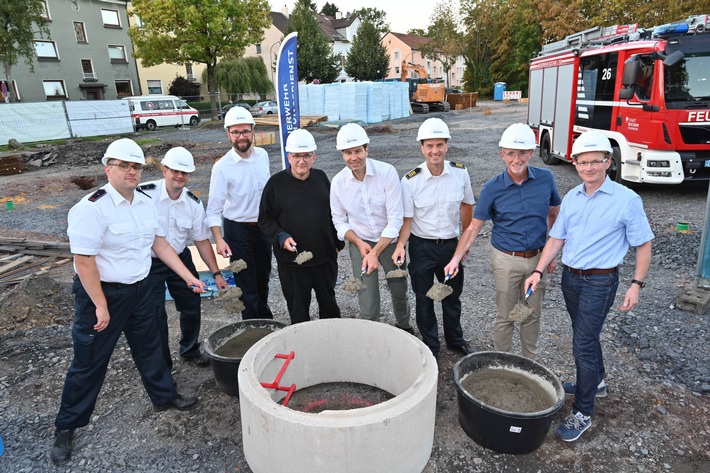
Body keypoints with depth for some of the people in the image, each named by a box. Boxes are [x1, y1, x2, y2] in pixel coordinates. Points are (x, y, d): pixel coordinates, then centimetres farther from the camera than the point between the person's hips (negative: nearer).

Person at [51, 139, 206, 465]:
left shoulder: (145, 202, 2)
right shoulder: (92, 207, -21)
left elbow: (160, 244, 9)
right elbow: (83, 261, -22)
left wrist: (188, 277, 6)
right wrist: (100, 306, -20)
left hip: (139, 290, 7)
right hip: (101, 293, -6)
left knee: (149, 348, 21)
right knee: (89, 363, 8)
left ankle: (165, 396, 41)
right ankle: (66, 427, 28)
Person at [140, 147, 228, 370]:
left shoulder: (193, 202, -6)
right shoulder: (145, 193, -19)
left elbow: (202, 240, 0)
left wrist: (216, 273, -2)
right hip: (150, 264, -4)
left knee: (192, 306, 13)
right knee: (156, 316, 1)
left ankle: (190, 351, 39)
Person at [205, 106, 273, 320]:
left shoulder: (263, 155, -3)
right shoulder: (222, 167, -18)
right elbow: (214, 208, -18)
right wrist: (218, 239, -30)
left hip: (263, 227, 5)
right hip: (238, 230, -5)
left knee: (263, 277, 22)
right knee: (246, 281, 5)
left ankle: (265, 317, 45)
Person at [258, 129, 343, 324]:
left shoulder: (321, 178, 3)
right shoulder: (276, 183, -7)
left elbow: (333, 213, 12)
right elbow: (265, 219, -3)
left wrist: (338, 243, 11)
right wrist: (281, 237, -20)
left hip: (325, 256, 3)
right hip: (291, 260, -3)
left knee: (329, 301, 21)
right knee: (298, 308, 11)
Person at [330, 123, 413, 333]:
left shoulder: (387, 172, -19)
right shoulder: (338, 182, -11)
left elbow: (395, 219, -19)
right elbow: (340, 222, 2)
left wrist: (375, 253, -23)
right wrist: (359, 243, -14)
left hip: (389, 240, 0)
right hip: (360, 243, 1)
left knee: (399, 290, 17)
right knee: (367, 298, 0)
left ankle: (405, 326, 47)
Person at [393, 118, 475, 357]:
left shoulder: (460, 173, -9)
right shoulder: (410, 181, -16)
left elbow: (466, 206, 6)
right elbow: (406, 220, -12)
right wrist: (401, 244, -29)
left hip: (451, 245, 2)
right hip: (422, 247, -2)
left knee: (452, 296, 21)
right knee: (424, 300, 12)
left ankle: (455, 340, 45)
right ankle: (430, 347, 33)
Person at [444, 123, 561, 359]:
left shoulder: (545, 178, -6)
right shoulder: (493, 188, -12)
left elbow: (554, 215, 8)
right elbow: (474, 227, -9)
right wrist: (456, 259, -18)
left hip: (537, 258, 3)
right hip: (507, 260, -2)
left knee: (533, 314, 18)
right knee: (505, 316, 10)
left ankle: (530, 361, 39)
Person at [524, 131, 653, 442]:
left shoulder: (626, 200, -12)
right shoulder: (571, 198, 3)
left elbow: (643, 245, -6)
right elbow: (557, 238, 6)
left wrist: (636, 285, -10)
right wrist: (538, 271, -3)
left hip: (600, 282, -6)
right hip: (570, 277, 6)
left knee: (583, 344, -5)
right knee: (586, 335, 22)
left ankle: (582, 414, 8)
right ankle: (596, 383, 45)